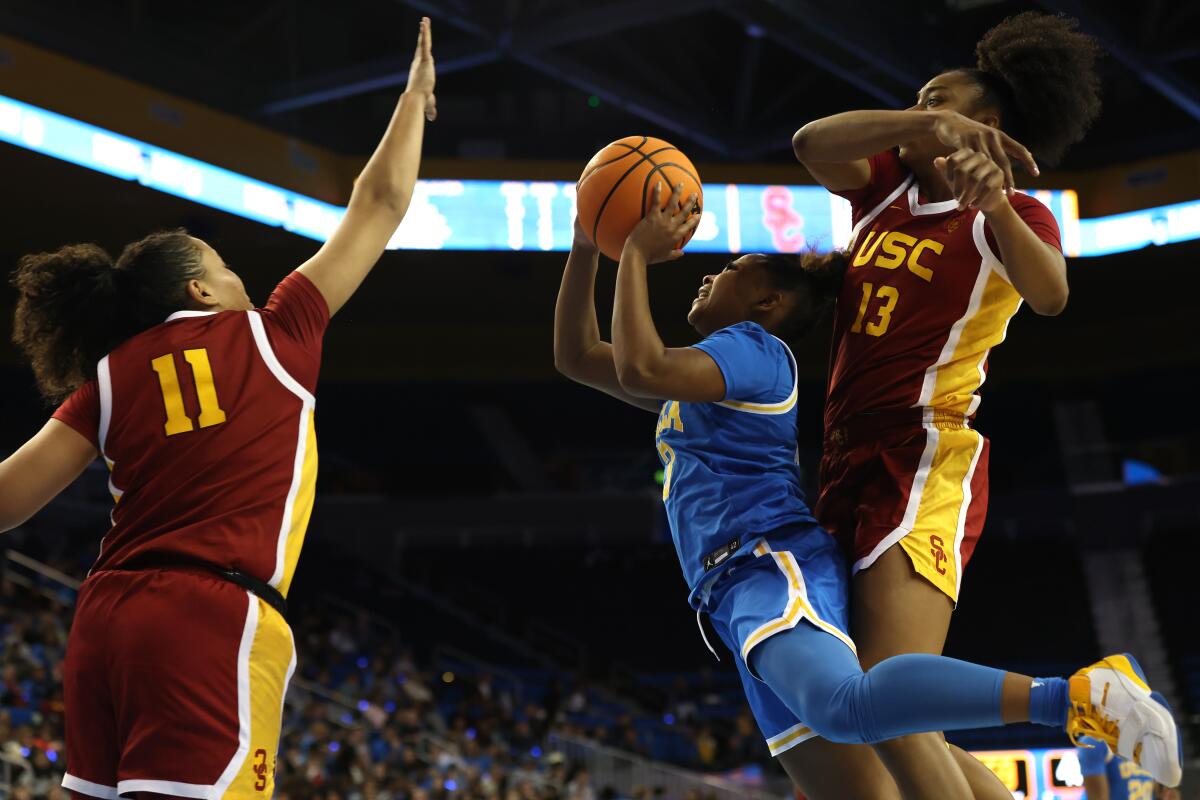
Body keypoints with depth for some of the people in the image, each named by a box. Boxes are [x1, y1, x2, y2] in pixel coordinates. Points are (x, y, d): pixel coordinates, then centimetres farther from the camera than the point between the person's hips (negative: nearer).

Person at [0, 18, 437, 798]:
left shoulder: (115, 374, 15)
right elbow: (378, 208, 18)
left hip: (108, 622, 6)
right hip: (214, 625, -5)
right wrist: (416, 98, 31)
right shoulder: (271, 337, 9)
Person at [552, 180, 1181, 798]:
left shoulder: (754, 348, 3)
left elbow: (640, 369, -16)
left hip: (774, 564, -10)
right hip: (745, 588, 10)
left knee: (845, 705, -39)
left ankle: (1081, 694, -42)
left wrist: (637, 255, -3)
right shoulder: (707, 376, 30)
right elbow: (577, 359, 33)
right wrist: (586, 248, 25)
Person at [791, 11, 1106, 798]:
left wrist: (994, 205, -44)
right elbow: (811, 143, -6)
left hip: (928, 460, -8)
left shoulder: (1013, 214, -1)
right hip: (851, 463, 8)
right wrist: (926, 129, -22)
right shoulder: (886, 187, 16)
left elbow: (1050, 293, -24)